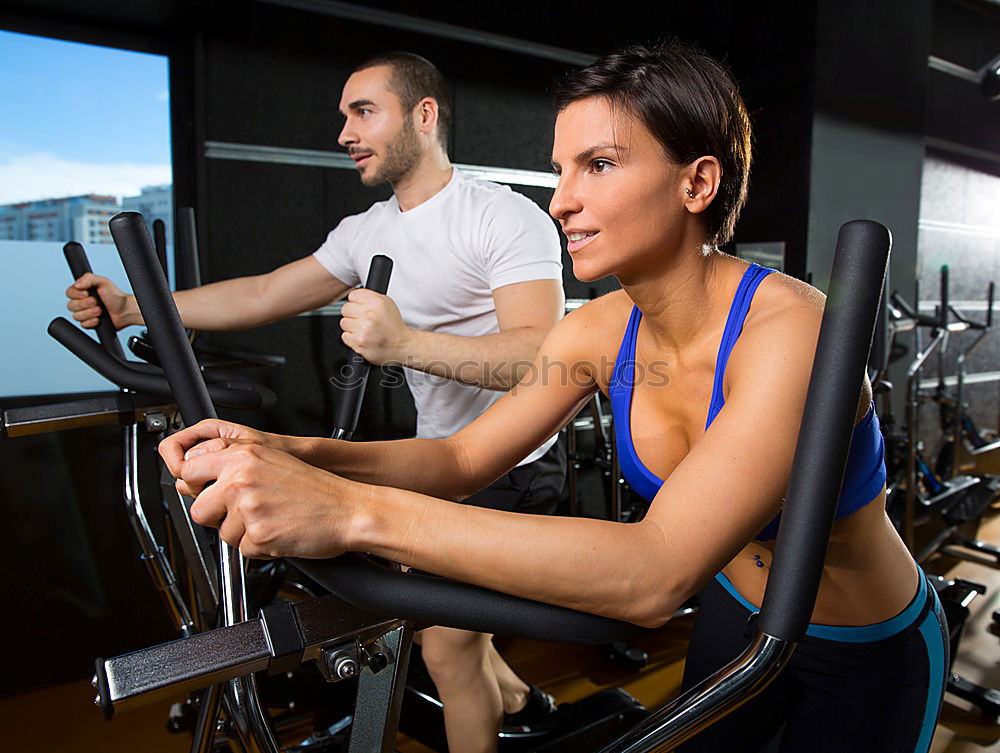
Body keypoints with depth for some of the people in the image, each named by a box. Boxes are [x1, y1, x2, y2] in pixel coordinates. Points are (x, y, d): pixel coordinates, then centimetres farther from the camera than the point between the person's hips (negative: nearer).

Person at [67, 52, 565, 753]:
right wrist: (130, 306, 2)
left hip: (515, 466, -8)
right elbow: (264, 294, 7)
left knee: (445, 646, -4)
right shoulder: (365, 233, 6)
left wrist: (405, 343, -43)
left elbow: (541, 354, -31)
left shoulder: (506, 217, -19)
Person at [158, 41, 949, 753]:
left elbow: (656, 572, -45)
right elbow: (465, 458, -12)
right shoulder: (602, 330, -14)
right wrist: (296, 455, -30)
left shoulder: (787, 328, -35)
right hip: (736, 614, 5)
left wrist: (353, 512, -50)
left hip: (869, 654, -4)